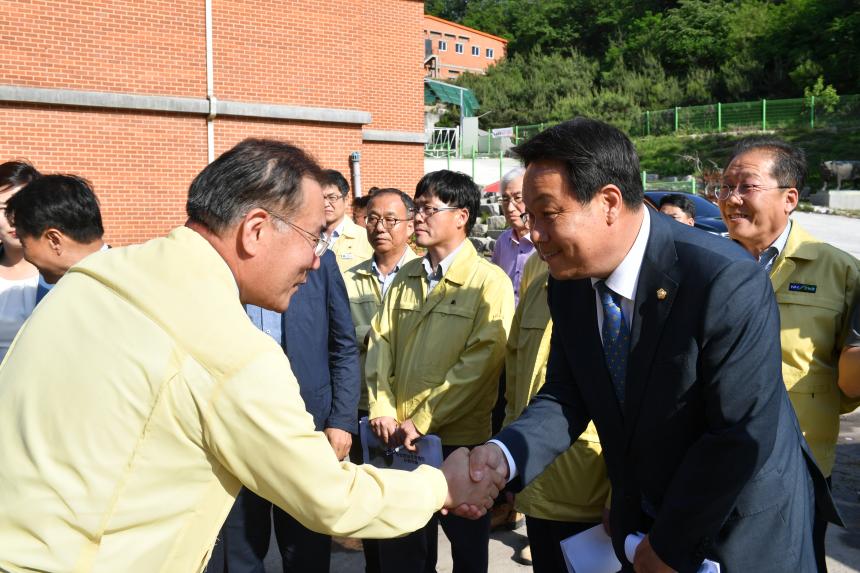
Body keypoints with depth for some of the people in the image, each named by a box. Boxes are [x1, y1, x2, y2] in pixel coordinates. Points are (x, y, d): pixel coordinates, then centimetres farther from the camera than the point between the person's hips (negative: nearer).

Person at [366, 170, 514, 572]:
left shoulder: (490, 282, -10)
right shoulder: (406, 277, 9)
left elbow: (480, 362, -17)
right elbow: (380, 342, 7)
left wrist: (421, 421, -17)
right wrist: (383, 409, -6)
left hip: (460, 439, -5)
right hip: (401, 437, 5)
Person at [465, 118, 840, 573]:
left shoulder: (726, 282, -28)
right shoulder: (568, 284, -8)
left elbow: (743, 435, -26)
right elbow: (565, 397, -4)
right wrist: (503, 453, -23)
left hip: (739, 531, -5)